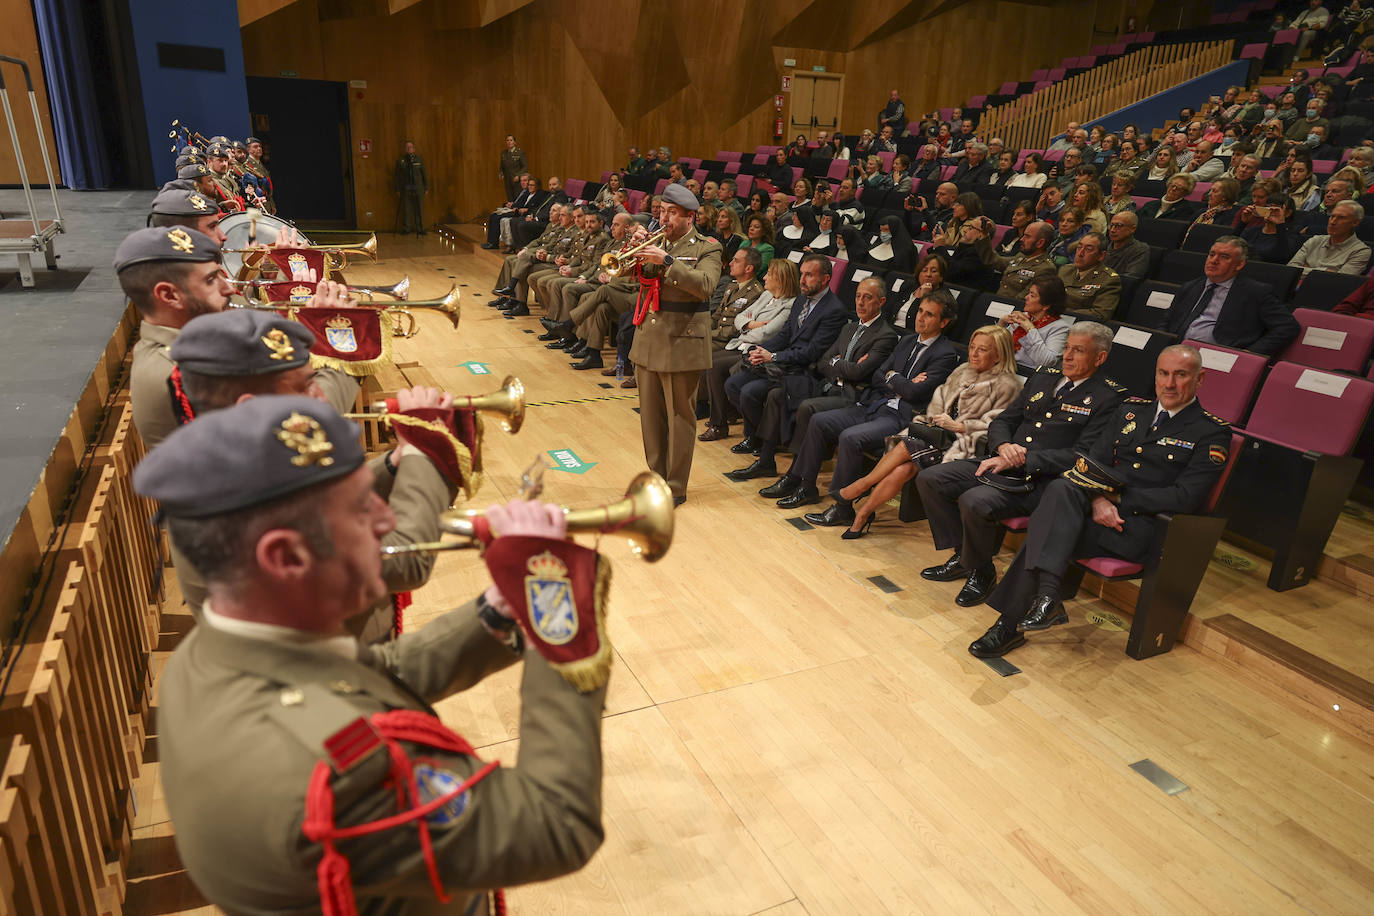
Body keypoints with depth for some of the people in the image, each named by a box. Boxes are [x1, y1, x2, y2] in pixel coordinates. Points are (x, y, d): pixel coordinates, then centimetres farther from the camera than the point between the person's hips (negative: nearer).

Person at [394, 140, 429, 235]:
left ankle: (420, 229, 9)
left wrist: (426, 188, 3)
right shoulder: (400, 161, 5)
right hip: (406, 188, 0)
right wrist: (398, 190, 3)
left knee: (419, 209, 1)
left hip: (418, 188, 0)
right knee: (406, 209, 2)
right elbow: (398, 176, 6)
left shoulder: (419, 159, 6)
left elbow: (424, 174, 7)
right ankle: (406, 229, 9)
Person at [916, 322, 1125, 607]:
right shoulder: (1043, 378, 16)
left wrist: (1021, 460, -19)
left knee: (975, 501, -32)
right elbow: (1002, 421, 18)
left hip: (1041, 480, -7)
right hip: (1004, 465, 8)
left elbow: (1082, 455, -15)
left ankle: (980, 571, -3)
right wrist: (1004, 446, -6)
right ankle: (962, 555, 10)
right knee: (929, 479, -5)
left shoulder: (1109, 398, -4)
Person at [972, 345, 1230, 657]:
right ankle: (1046, 595, -39)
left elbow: (1185, 498, -8)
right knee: (1061, 488, -32)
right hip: (1099, 510, 4)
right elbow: (1094, 459, 10)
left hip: (1142, 525, -4)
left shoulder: (1213, 432, 4)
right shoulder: (1131, 410, 19)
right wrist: (1097, 498, -11)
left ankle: (1011, 623, -25)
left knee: (1047, 533, -29)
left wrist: (1118, 499, -13)